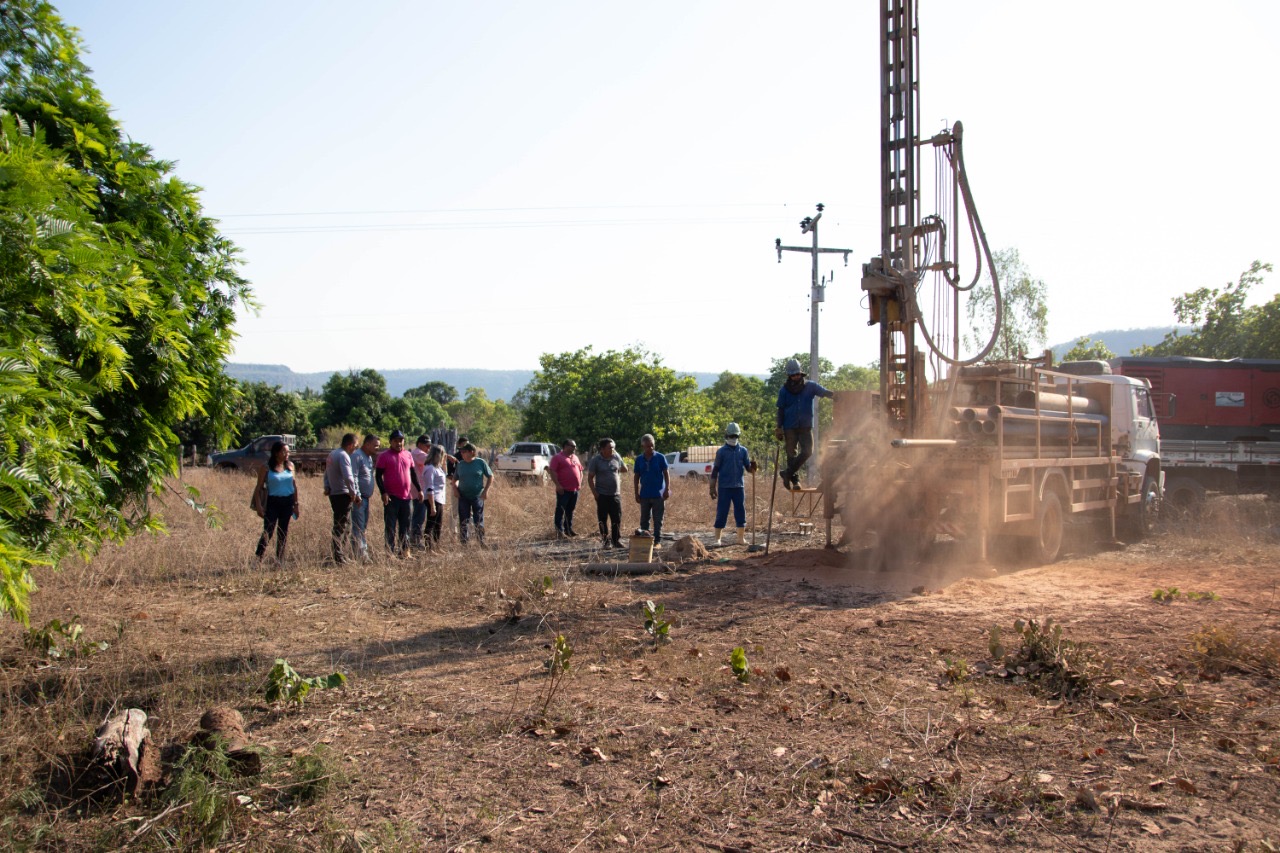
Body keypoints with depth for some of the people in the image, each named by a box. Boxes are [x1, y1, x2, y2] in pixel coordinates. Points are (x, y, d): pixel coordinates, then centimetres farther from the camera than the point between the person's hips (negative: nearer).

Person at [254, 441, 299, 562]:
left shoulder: (290, 465, 7)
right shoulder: (267, 467, -6)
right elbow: (260, 487, -5)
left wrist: (296, 504, 9)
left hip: (287, 502, 4)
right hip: (272, 502, -4)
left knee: (283, 533, 9)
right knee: (268, 532, -11)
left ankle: (280, 560, 16)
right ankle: (258, 559, -8)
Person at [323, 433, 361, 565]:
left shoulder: (333, 454, 16)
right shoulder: (343, 456, -16)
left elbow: (326, 473, 23)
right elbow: (348, 477, -25)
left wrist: (327, 487, 16)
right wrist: (353, 493, -16)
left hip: (333, 494, 10)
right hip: (343, 495, -10)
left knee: (346, 526, 16)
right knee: (341, 528, -7)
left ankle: (341, 556, 20)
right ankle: (339, 558, -5)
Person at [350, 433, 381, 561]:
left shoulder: (369, 457, 17)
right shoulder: (357, 456, -12)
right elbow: (353, 477, -18)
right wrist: (357, 496, -20)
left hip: (366, 498, 9)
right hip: (359, 498, -9)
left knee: (364, 528, 12)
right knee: (358, 528, -8)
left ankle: (364, 552, 17)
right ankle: (360, 554, -8)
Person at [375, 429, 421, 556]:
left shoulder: (408, 455, 11)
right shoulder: (384, 456, -4)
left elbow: (413, 473, 19)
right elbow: (378, 476, -6)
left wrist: (419, 490, 16)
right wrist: (383, 492, -15)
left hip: (407, 497, 5)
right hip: (391, 498, -5)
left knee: (405, 526, 11)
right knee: (390, 526, 1)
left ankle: (405, 550, 18)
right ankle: (390, 551, 4)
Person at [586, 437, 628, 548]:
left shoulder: (616, 457, 5)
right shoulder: (595, 460, -5)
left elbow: (625, 469, 20)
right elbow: (590, 478, -5)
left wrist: (616, 470, 5)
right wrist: (595, 493, -10)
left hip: (616, 494, 3)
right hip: (602, 495, -3)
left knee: (617, 519, 4)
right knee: (603, 519, 4)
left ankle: (616, 540, 16)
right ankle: (606, 540, 14)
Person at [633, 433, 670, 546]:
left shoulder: (660, 457, -4)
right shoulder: (639, 459, 4)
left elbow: (666, 474, -2)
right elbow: (637, 477, 9)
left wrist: (667, 489, -9)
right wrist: (636, 493, 6)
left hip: (658, 495, -3)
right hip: (644, 495, 3)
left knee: (658, 520, 2)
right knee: (644, 520, 10)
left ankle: (657, 541, 9)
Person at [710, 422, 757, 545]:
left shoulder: (743, 451, 8)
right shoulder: (721, 451, -1)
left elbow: (749, 468, 8)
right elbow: (715, 470, 0)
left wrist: (753, 466, -16)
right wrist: (713, 487, -2)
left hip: (739, 486, 3)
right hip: (724, 487, -3)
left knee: (741, 513, 7)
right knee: (722, 513, -2)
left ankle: (741, 538, 16)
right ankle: (718, 539, 3)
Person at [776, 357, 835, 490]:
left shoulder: (810, 387, 1)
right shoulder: (784, 390, 0)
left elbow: (824, 392, -12)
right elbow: (780, 410, 3)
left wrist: (835, 395, -33)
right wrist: (779, 428, -1)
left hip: (806, 425, 1)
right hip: (790, 427, -1)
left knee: (807, 451, -8)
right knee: (792, 453, 3)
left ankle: (787, 473, 6)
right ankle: (795, 480, 15)